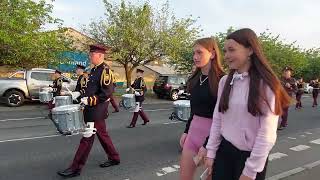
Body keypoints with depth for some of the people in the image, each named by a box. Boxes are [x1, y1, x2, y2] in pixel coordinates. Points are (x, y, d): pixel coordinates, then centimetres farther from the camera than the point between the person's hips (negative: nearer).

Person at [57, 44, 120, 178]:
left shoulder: (105, 70, -15)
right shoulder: (94, 70, 14)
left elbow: (106, 93, -21)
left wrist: (89, 100, -21)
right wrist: (79, 94, 8)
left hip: (97, 110, -10)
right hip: (91, 109, 10)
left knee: (87, 138, -2)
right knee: (102, 134, 17)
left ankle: (75, 168, 9)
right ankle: (114, 158, 30)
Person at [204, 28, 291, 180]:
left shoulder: (266, 84, -13)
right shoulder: (224, 81, 1)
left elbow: (267, 133, -14)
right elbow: (217, 120, 4)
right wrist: (211, 152, 3)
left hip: (251, 155, -4)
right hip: (224, 151, 4)